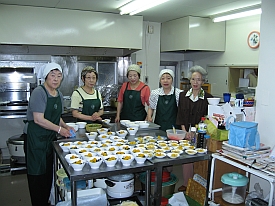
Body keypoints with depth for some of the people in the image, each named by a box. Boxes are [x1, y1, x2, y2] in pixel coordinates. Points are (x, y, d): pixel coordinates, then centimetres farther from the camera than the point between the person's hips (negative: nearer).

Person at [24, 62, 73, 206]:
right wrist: (59, 129, -14)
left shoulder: (59, 95, 9)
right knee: (38, 175, 1)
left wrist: (66, 127, 5)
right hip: (36, 139, -8)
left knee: (48, 174, 15)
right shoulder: (39, 92, -15)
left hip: (51, 139, 8)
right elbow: (38, 119, -21)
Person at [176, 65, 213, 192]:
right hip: (185, 133, 3)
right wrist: (185, 131, -5)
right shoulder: (183, 95, 6)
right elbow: (180, 116, 6)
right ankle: (186, 184, 22)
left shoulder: (208, 98, -3)